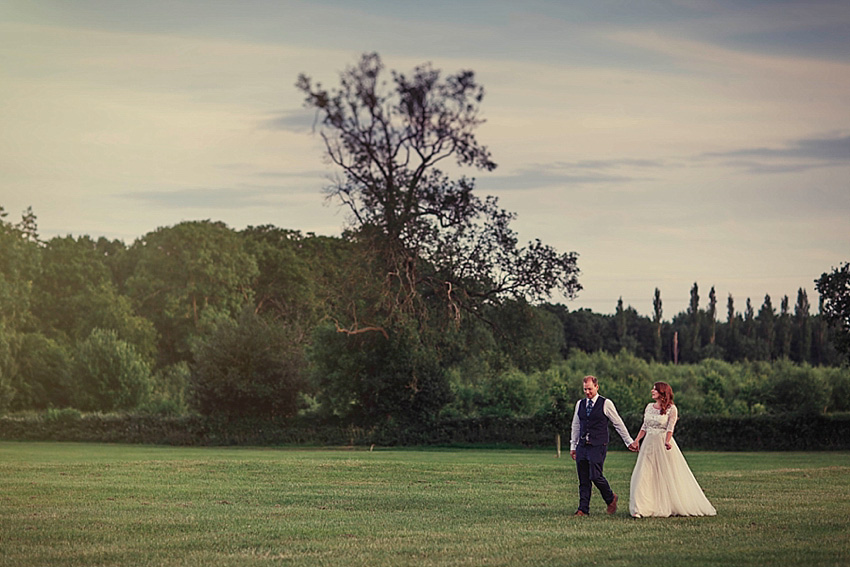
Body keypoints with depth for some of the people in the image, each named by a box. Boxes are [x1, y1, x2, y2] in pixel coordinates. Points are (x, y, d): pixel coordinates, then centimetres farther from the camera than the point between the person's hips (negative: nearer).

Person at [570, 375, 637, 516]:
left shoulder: (606, 404, -1)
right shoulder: (580, 404, 13)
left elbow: (618, 424, 5)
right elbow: (576, 426, 21)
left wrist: (629, 441, 7)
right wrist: (573, 446, 21)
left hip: (598, 446, -5)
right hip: (582, 446, 5)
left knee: (595, 476, -13)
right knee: (583, 480, 2)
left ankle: (611, 498, 12)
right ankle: (583, 509, 5)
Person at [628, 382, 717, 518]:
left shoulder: (671, 409, -4)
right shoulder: (649, 407, 11)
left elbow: (670, 428, -12)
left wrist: (667, 442, -27)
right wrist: (636, 441, 6)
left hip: (663, 444, -5)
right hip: (648, 444, 5)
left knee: (670, 476, 2)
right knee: (643, 476, -3)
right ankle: (640, 509, -4)